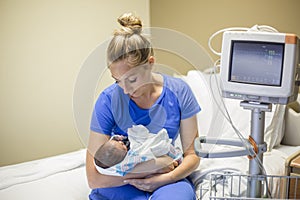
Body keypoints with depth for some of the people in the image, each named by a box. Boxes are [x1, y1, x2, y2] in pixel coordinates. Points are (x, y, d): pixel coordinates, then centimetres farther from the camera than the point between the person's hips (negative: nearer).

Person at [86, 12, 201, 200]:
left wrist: (167, 177, -20)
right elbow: (94, 178, -14)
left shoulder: (178, 91, -6)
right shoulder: (108, 101, -12)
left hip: (166, 176, 2)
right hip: (120, 182, -1)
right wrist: (152, 167, -20)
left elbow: (192, 153, 0)